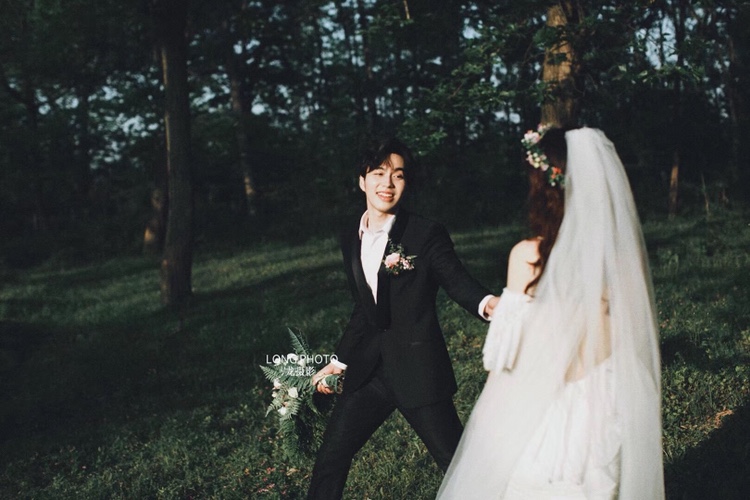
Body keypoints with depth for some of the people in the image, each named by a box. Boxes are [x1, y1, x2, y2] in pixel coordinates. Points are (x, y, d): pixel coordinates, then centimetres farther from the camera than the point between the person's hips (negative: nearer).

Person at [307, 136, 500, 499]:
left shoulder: (426, 234, -7)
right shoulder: (351, 239, 10)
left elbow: (459, 282, -10)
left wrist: (487, 303, -32)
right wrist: (339, 361, 20)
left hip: (418, 370, -5)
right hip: (369, 371, 5)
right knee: (330, 459, 8)